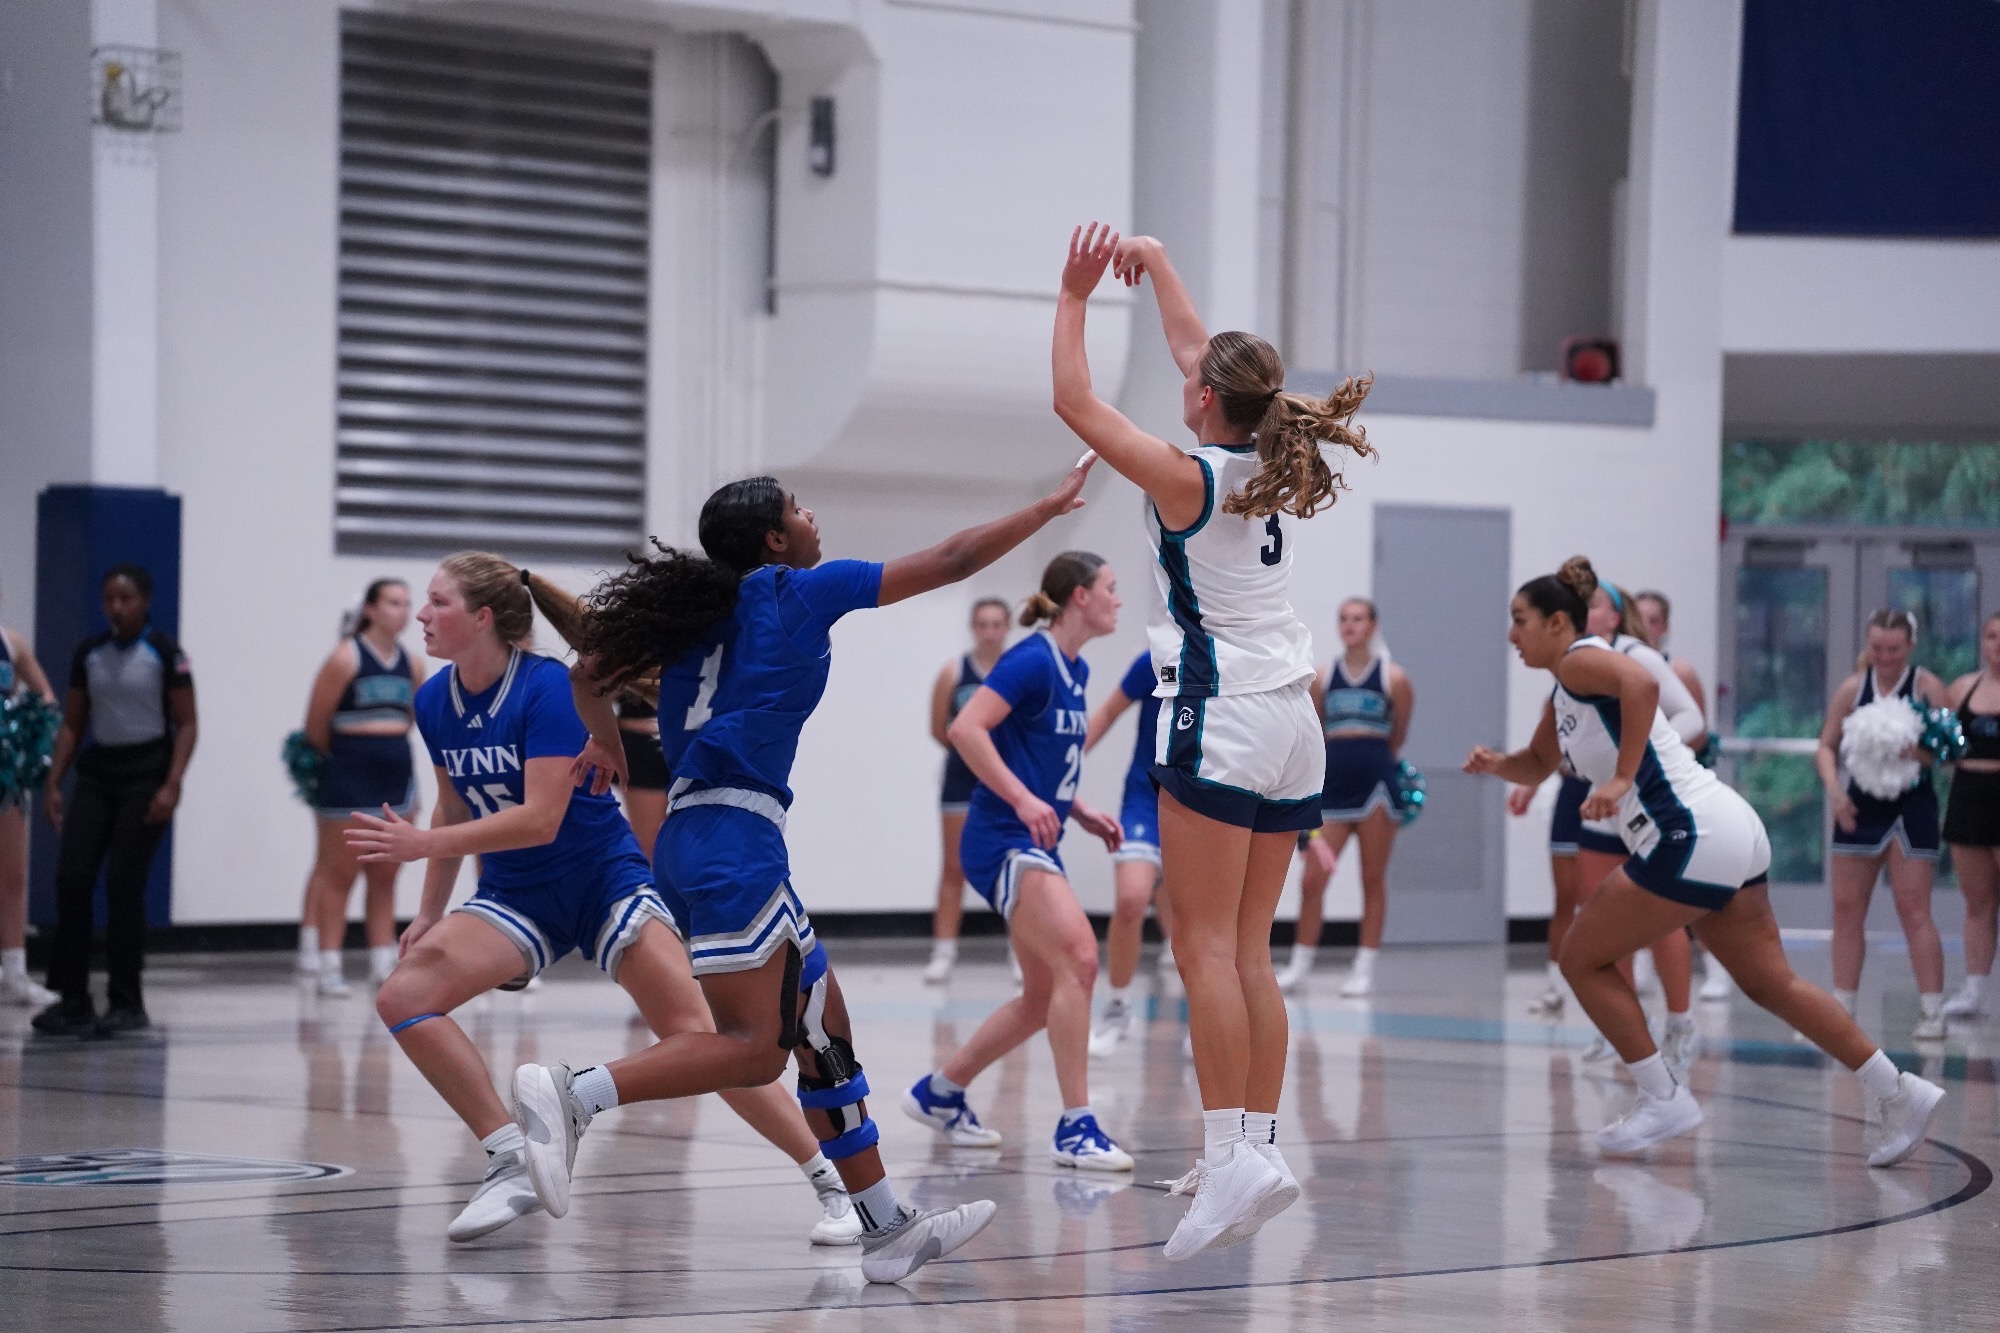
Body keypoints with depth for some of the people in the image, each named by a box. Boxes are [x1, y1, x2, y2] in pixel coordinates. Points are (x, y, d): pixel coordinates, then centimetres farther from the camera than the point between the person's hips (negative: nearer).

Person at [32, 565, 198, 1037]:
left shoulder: (164, 652, -5)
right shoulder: (89, 653, 8)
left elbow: (186, 724, -6)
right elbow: (72, 725, 13)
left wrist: (171, 785, -16)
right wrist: (53, 783, 5)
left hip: (146, 772, -4)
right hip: (97, 772, 4)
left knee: (123, 883, -8)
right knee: (72, 878, -7)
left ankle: (126, 1002, 3)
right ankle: (73, 1000, -1)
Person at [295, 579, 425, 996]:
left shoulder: (411, 666, 8)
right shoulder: (346, 659, -10)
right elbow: (316, 724, -8)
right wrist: (338, 760, 2)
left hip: (395, 775, 6)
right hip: (350, 776, -6)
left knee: (384, 876, 9)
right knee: (339, 873, -1)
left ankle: (383, 962, 14)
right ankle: (327, 965, 2)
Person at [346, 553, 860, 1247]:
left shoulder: (549, 687, -21)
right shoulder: (433, 702, -1)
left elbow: (540, 818, -27)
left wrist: (422, 844, -29)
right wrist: (431, 910, 15)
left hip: (604, 878, -6)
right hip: (514, 897, 6)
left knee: (693, 1034, -16)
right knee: (403, 994, -18)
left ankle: (832, 1184, -5)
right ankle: (513, 1162, -14)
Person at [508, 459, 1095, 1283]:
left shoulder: (707, 610, 16)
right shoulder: (798, 590, -1)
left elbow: (590, 674, 21)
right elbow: (951, 561, 3)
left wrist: (603, 742, 43)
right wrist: (1050, 507, 13)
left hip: (693, 835, 9)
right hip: (734, 835, -9)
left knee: (823, 1027, 11)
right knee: (753, 1048, -15)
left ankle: (886, 1228, 13)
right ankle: (573, 1096, -29)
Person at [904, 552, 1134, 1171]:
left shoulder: (1076, 670, 14)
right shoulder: (1032, 661, -13)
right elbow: (965, 729, -23)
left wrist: (1080, 810, 12)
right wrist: (1023, 800, -27)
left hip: (1036, 845, 10)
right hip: (1004, 841, -10)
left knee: (1045, 996, 12)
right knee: (1078, 961, -23)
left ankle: (939, 1092, 28)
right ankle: (1076, 1129, -22)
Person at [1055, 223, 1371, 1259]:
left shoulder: (1188, 477, -10)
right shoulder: (1263, 463, 8)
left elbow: (1074, 401, -3)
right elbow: (1195, 352, 24)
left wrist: (1075, 296, 7)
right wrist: (1156, 263, 32)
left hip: (1220, 723, -8)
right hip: (1289, 723, 8)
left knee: (1206, 947, -10)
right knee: (1249, 952, 9)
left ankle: (1234, 1157, -18)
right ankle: (1255, 1147, 7)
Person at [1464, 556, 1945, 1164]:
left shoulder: (1580, 659, -8)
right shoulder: (1562, 694, 20)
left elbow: (1642, 683, -30)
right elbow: (1538, 764, 35)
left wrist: (1622, 777, -30)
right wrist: (1495, 763, 14)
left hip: (1692, 837, -10)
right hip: (1731, 833, 10)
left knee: (1583, 959, 1)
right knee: (1770, 983, 13)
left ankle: (1663, 1099, 3)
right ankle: (1895, 1093, 11)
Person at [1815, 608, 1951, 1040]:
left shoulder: (1926, 687, -4)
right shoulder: (1853, 688, 5)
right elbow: (1827, 745, 7)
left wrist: (1921, 752, -27)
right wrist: (1834, 789, -9)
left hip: (1910, 807, -4)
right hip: (1860, 806, 4)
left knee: (1913, 910, -6)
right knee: (1847, 908, 6)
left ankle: (1932, 1011, -2)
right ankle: (1841, 1008, 16)